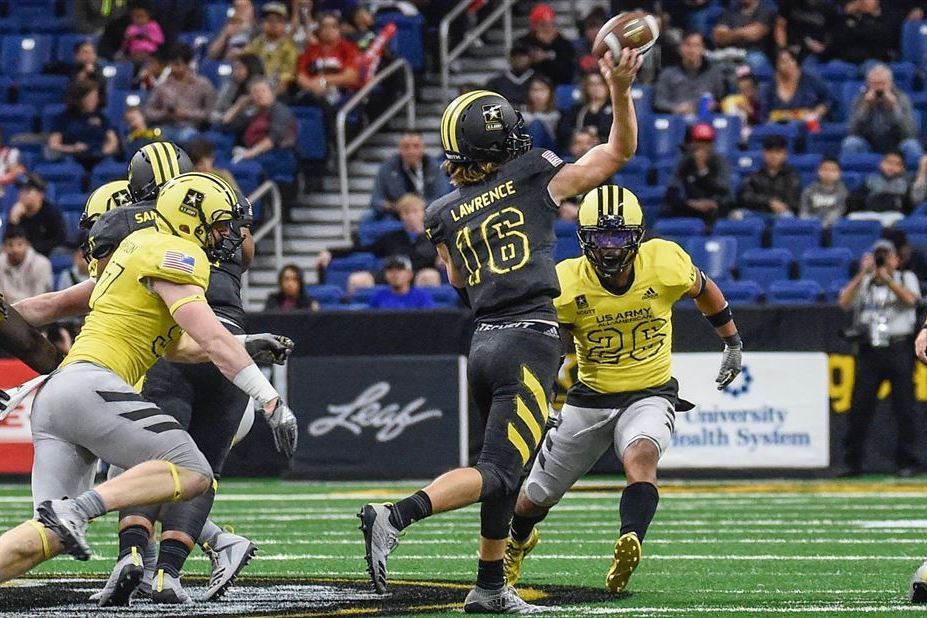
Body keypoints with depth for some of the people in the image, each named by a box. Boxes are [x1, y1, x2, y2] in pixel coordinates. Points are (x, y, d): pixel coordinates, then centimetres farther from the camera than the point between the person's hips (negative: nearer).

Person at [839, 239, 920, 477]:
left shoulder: (906, 278, 10)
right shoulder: (863, 283, 16)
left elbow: (910, 299, -11)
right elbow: (845, 302, -3)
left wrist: (887, 278, -19)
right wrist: (863, 273, -10)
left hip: (899, 349, -2)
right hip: (869, 350, 2)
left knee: (904, 406, -3)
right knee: (859, 406, -1)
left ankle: (907, 462, 3)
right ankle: (852, 462, 5)